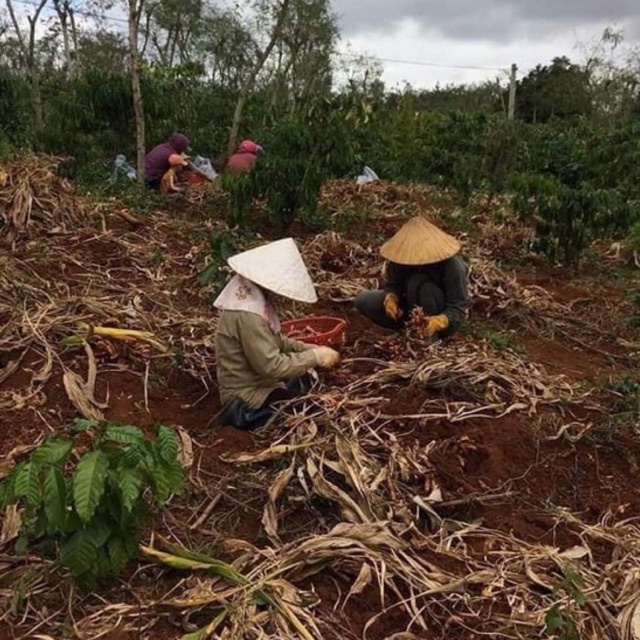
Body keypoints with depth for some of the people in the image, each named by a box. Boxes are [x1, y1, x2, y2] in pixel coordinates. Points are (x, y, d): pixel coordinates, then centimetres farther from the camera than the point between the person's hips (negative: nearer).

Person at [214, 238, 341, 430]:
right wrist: (315, 356, -19)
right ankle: (245, 416, -3)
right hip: (248, 397, -10)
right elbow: (271, 366, -28)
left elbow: (273, 340, 12)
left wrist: (307, 348, -1)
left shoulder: (254, 294, 1)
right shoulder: (248, 314, -29)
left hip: (260, 383, 10)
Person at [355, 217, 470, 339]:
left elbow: (459, 308, -27)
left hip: (445, 317, -4)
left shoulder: (451, 266, -29)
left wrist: (438, 321, -48)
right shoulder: (400, 257, -19)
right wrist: (390, 299, -32)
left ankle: (431, 337, -17)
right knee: (362, 301, -12)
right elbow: (393, 285, -7)